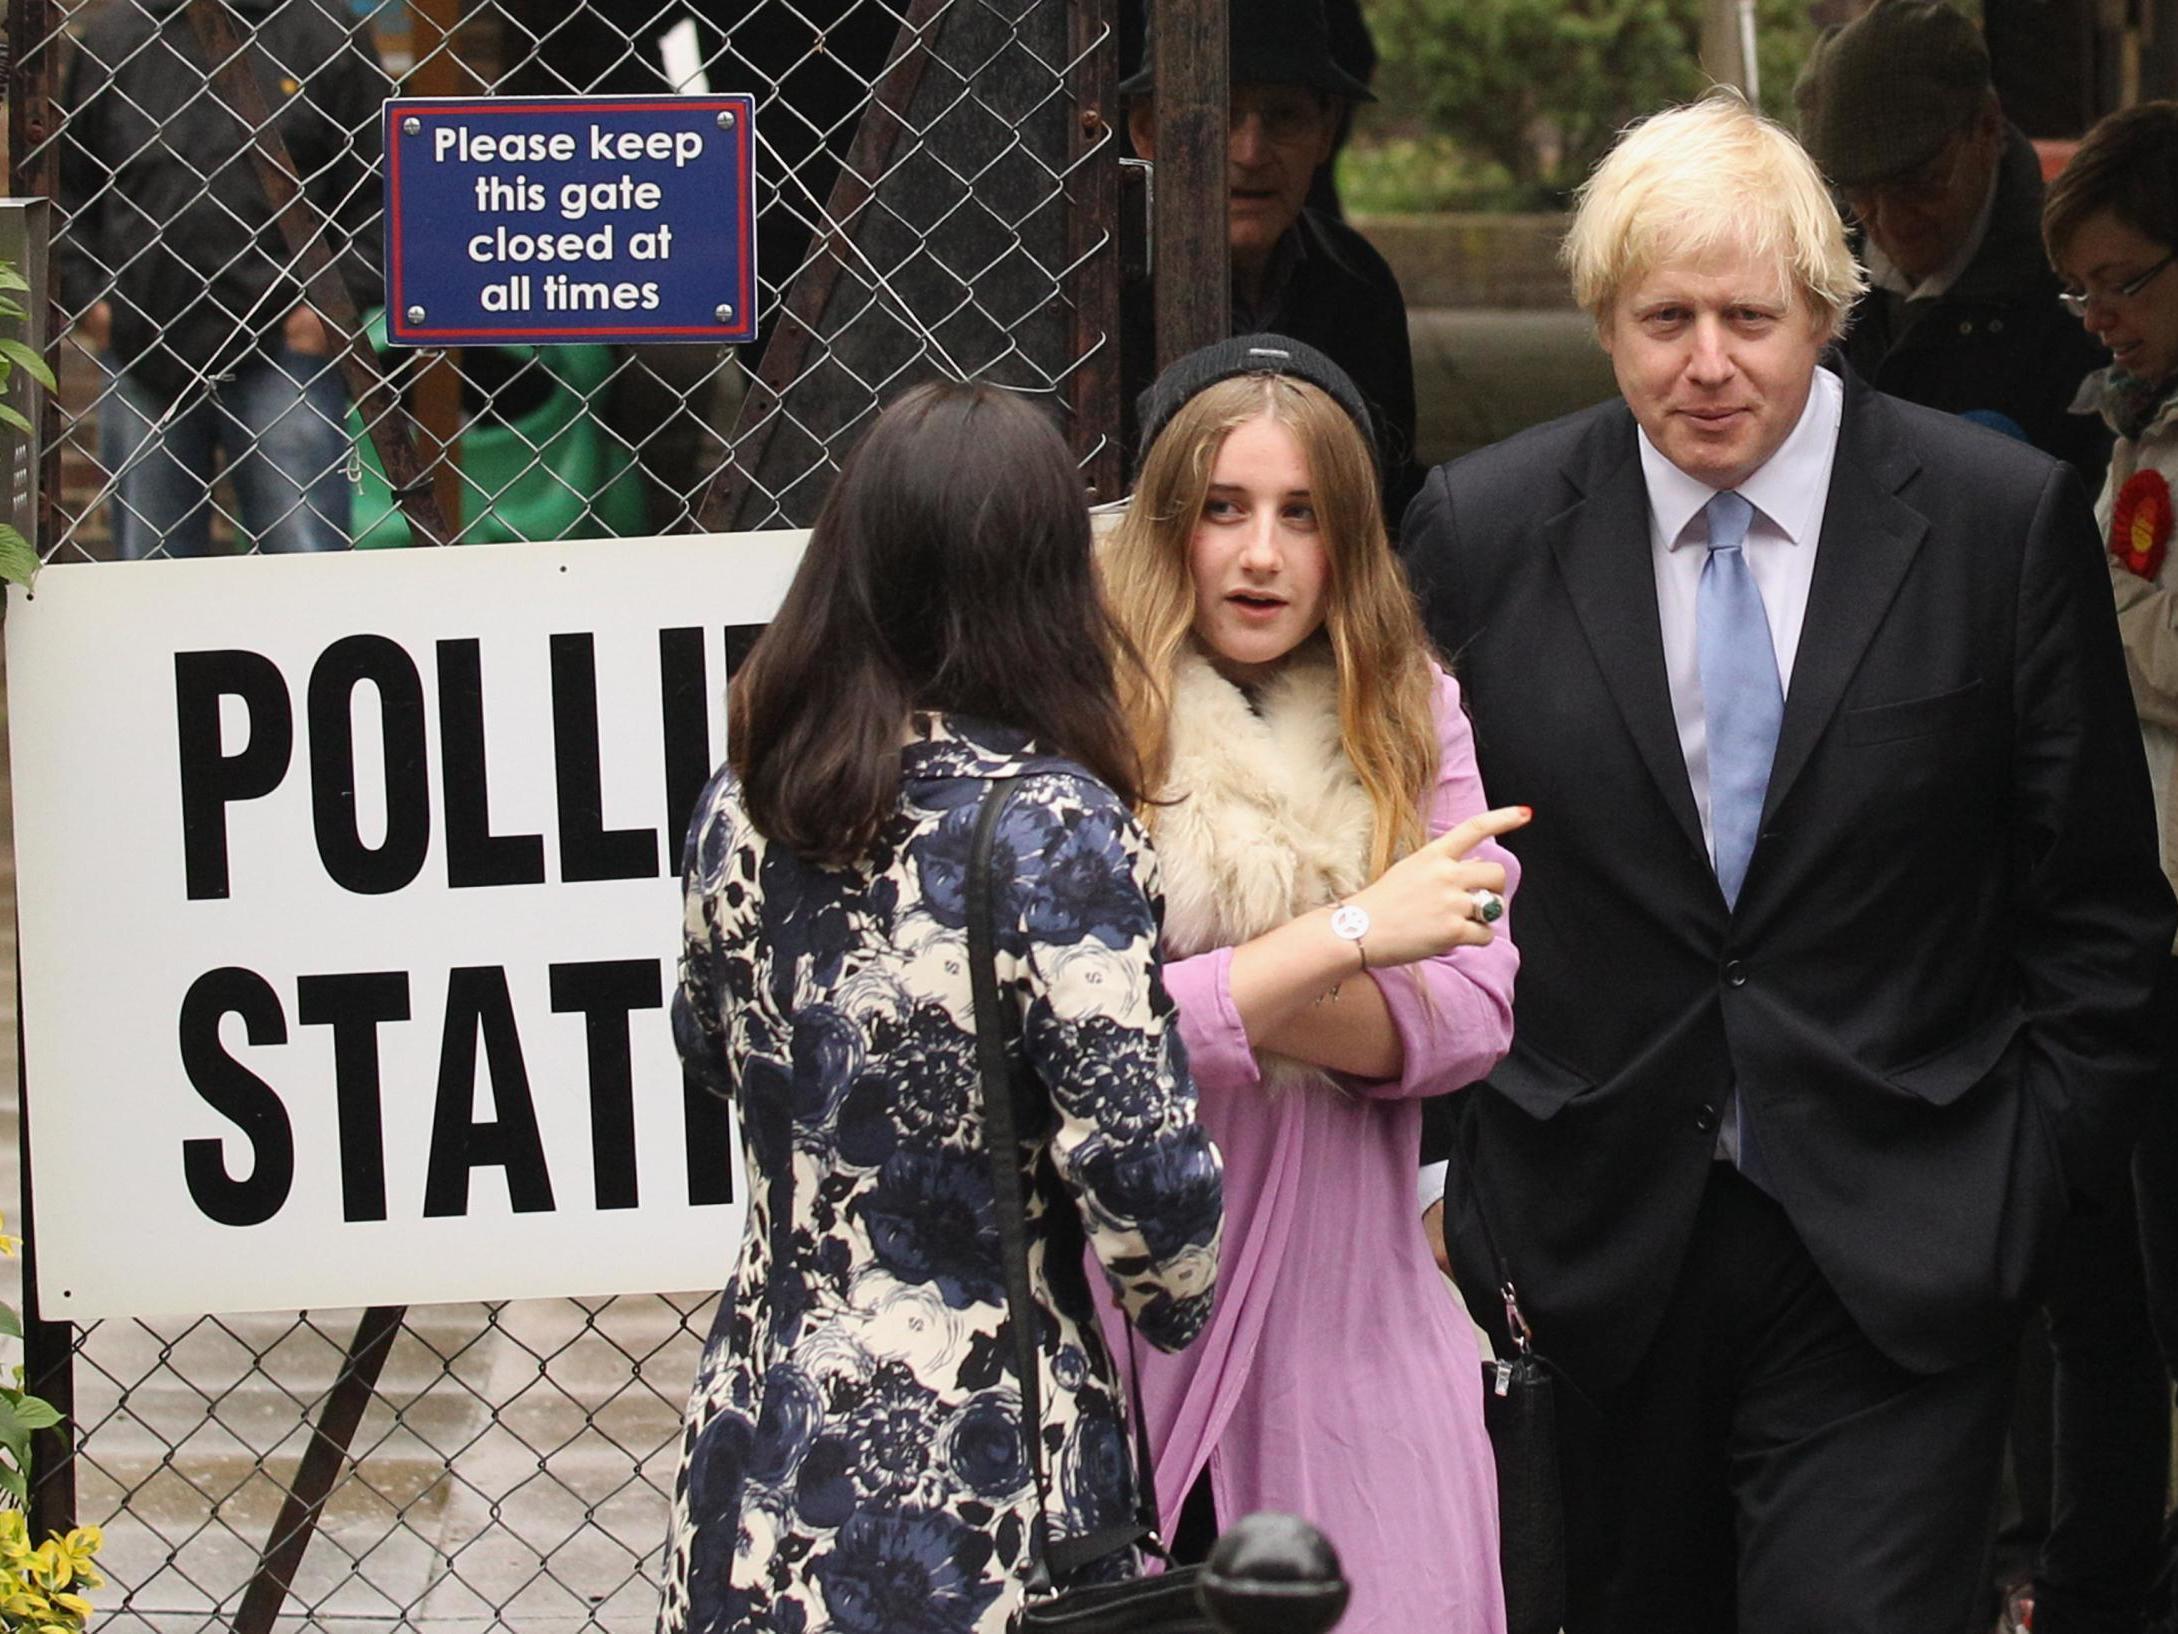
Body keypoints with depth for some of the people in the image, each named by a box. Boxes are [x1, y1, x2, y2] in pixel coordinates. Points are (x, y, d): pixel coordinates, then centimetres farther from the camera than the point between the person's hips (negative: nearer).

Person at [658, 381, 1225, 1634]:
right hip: (974, 1483, -6)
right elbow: (1141, 1162, -17)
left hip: (759, 1465, 6)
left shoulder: (744, 807, 1)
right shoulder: (1053, 828, -16)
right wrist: (1176, 1302, 2)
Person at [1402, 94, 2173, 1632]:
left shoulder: (2005, 517, -3)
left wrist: (2033, 1185, -2)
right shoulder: (1484, 529, 2)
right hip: (1596, 1256, 2)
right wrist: (1450, 1162, 5)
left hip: (1896, 1267, -2)